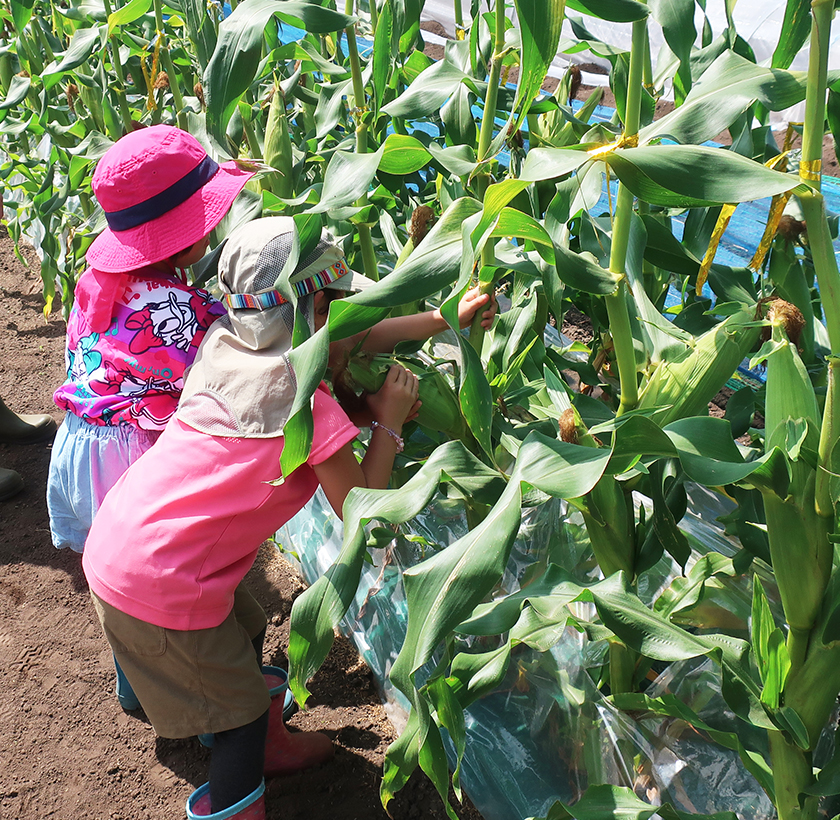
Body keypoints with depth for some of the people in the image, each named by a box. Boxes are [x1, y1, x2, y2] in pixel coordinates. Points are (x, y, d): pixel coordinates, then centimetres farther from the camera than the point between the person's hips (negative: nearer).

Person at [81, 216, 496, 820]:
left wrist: (445, 318, 17)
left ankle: (268, 746, 53)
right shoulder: (308, 402, -22)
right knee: (242, 711, 11)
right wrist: (389, 423, -2)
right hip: (159, 586, -8)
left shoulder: (224, 343, 1)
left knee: (247, 633, 29)